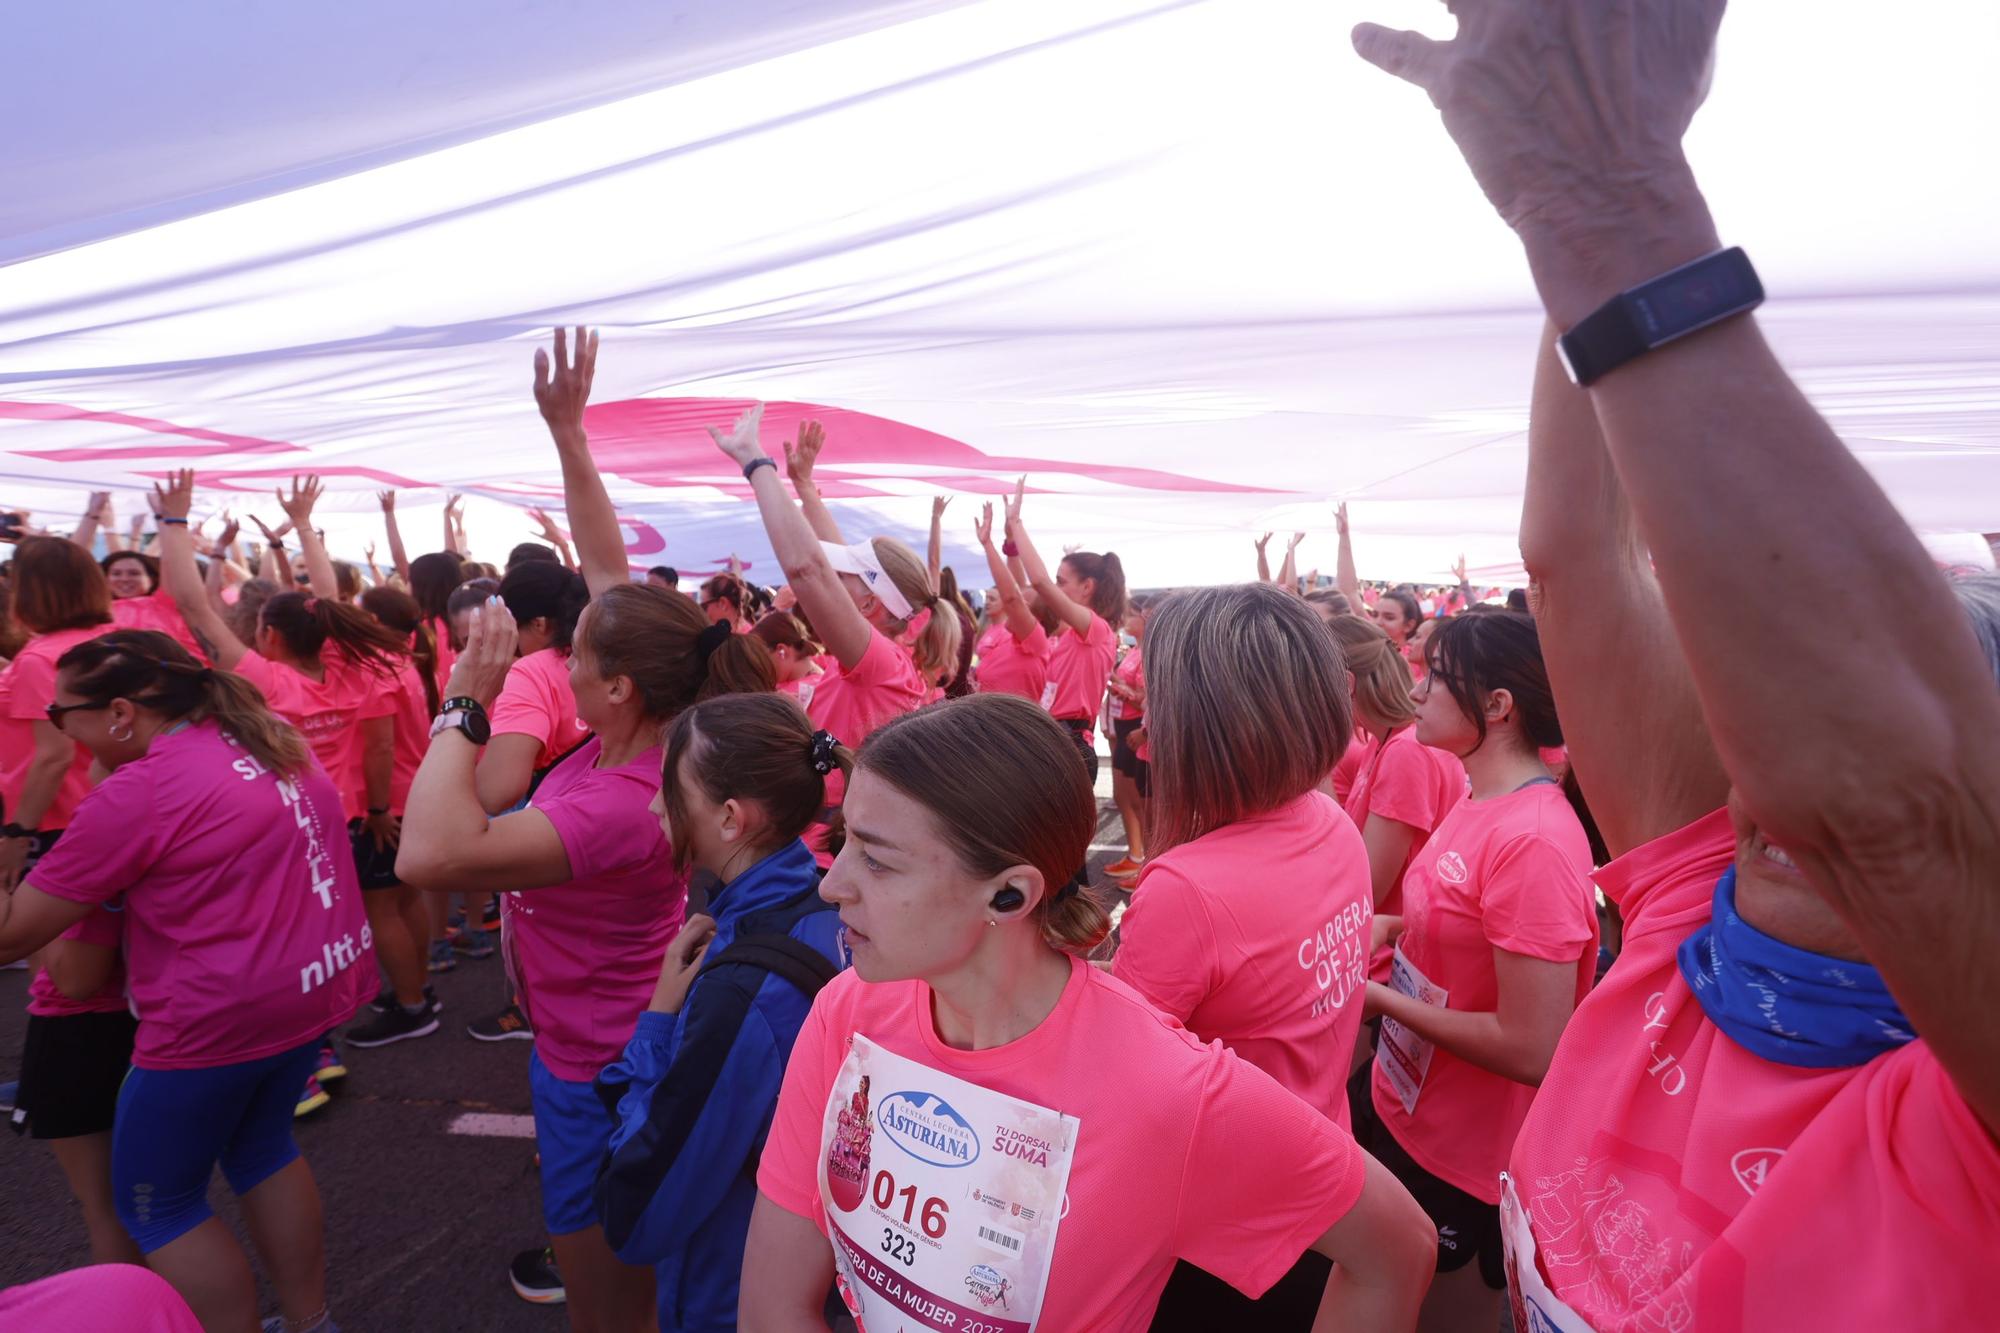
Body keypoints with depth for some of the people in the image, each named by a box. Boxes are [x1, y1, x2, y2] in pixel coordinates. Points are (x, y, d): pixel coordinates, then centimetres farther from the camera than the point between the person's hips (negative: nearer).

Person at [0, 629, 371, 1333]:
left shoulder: (135, 793, -17)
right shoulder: (268, 739, 4)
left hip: (222, 1020, -8)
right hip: (320, 980, 8)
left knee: (155, 1204, 15)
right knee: (262, 1148, 28)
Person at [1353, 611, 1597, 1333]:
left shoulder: (1534, 841, -29)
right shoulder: (1477, 802, -1)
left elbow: (1531, 1050, -28)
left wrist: (1383, 998, -19)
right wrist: (1386, 930, -2)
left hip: (1462, 1168, -8)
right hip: (1402, 1114, 8)